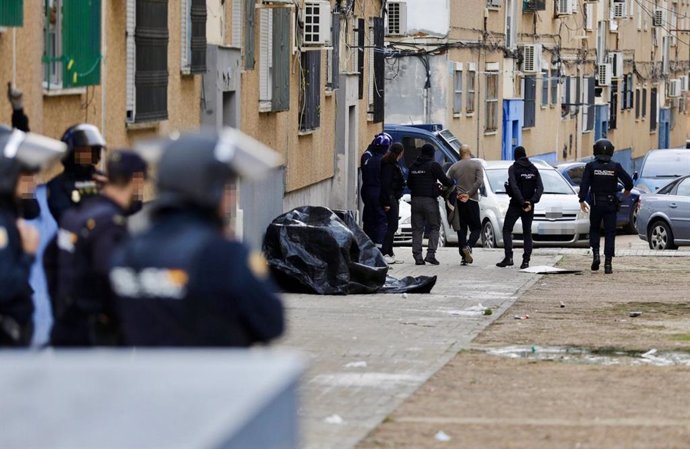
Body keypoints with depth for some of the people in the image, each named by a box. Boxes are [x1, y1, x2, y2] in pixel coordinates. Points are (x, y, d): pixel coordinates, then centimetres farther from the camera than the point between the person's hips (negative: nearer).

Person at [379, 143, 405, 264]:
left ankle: (390, 254, 17)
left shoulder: (393, 164, 16)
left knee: (392, 226, 13)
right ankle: (385, 253, -14)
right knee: (392, 225, -12)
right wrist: (387, 202, -22)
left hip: (394, 198, 10)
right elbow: (386, 184, -20)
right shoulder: (388, 165, -15)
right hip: (390, 198, -10)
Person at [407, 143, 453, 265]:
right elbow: (444, 180, -5)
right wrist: (453, 183, 15)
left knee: (417, 229, 6)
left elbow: (409, 183, 20)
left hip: (416, 200, 5)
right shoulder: (434, 165, -7)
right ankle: (430, 254, -9)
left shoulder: (413, 166, 12)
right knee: (434, 228, 4)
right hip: (429, 200, -5)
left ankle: (417, 256, 0)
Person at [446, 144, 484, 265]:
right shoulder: (477, 165, -1)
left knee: (461, 229, 7)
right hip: (472, 201, -2)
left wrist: (456, 193, -1)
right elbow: (479, 182, -12)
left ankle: (464, 256, 2)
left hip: (458, 201, 2)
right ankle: (468, 246, -21)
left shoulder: (454, 167, 6)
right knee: (476, 228, 6)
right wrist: (469, 194, -11)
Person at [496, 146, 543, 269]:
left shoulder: (513, 168, -7)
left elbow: (514, 187, -19)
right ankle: (526, 260, 2)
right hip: (529, 206, 4)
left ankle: (508, 257, -9)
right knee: (527, 232, 9)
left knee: (507, 230, 5)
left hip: (516, 204, -4)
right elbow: (540, 187, -3)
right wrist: (531, 201, -10)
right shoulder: (533, 169, 6)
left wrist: (522, 202, -19)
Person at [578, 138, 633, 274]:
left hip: (596, 203, 0)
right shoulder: (615, 167, -2)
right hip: (611, 204, 0)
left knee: (594, 229, 18)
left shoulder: (591, 166, -3)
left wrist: (582, 200, -7)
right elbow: (628, 180, -3)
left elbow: (584, 184, -9)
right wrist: (627, 190, 18)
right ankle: (608, 263, -3)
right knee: (610, 233, 3)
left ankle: (595, 254, -3)